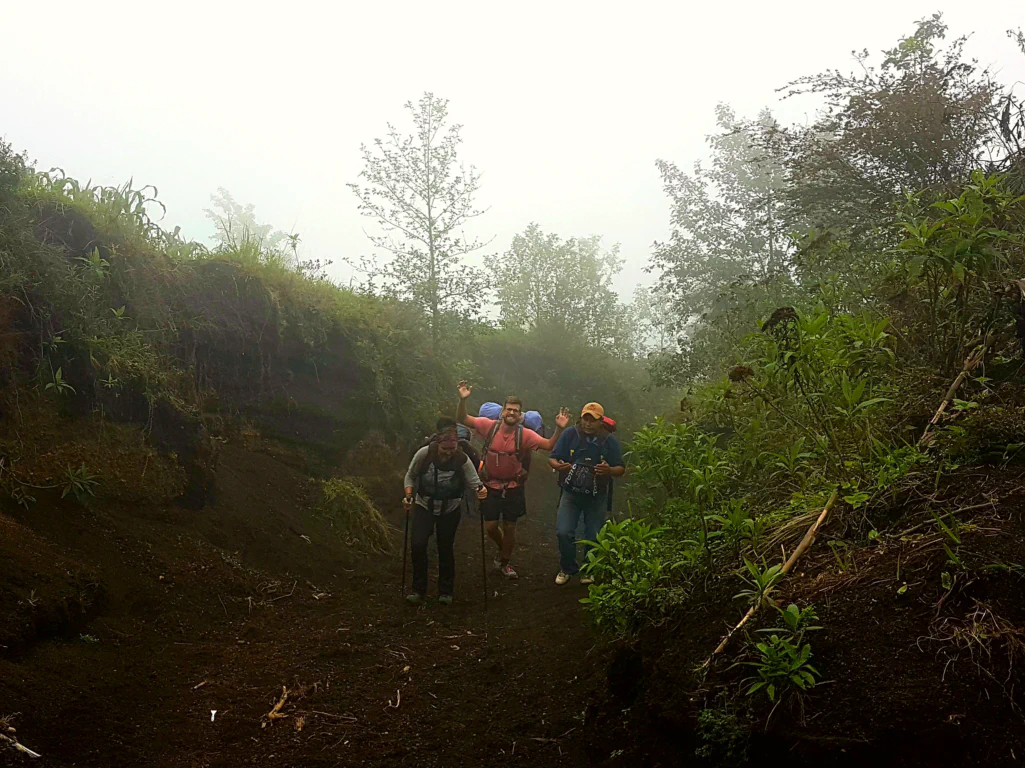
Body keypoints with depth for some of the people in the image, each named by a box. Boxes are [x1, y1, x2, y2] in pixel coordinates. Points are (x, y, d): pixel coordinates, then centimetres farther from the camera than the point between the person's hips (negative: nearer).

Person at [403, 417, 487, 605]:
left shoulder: (462, 460, -22)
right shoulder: (424, 454, -19)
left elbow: (474, 481, -24)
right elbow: (410, 476, -4)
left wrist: (480, 489, -47)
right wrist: (408, 495, -18)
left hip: (450, 509, 0)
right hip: (424, 506, 0)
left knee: (445, 548, 6)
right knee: (417, 544, -12)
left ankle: (446, 591, 25)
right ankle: (418, 589, 5)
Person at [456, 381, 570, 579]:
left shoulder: (525, 434, -13)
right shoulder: (490, 426, -12)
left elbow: (548, 445, -19)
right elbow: (462, 419, -12)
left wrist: (559, 429, -35)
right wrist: (462, 399, -28)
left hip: (513, 487, 0)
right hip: (491, 486, 0)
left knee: (509, 527, 10)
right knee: (491, 526, 6)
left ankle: (505, 561, 33)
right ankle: (502, 549, 39)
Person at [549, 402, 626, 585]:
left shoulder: (609, 440, -4)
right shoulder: (570, 435, -5)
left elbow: (621, 469, 0)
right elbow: (552, 459, -1)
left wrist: (609, 470, -23)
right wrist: (558, 465, -24)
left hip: (597, 496, 0)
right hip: (571, 493, 0)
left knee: (593, 536, 8)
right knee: (563, 532, -10)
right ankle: (567, 568, 15)